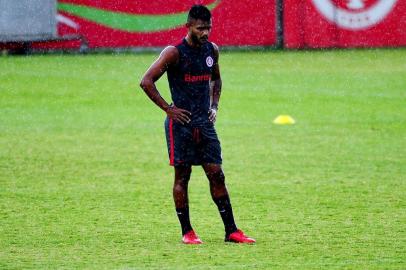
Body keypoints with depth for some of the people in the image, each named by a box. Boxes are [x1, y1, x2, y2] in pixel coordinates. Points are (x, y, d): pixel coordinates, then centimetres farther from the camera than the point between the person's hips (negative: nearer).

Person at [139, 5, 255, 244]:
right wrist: (168, 109, -13)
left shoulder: (212, 50, 8)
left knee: (217, 175, 2)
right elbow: (147, 82, -13)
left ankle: (231, 231, 4)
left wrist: (214, 106, 13)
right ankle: (187, 232, 8)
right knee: (182, 177, 0)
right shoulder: (174, 53, -11)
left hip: (205, 122, 5)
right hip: (181, 122, -5)